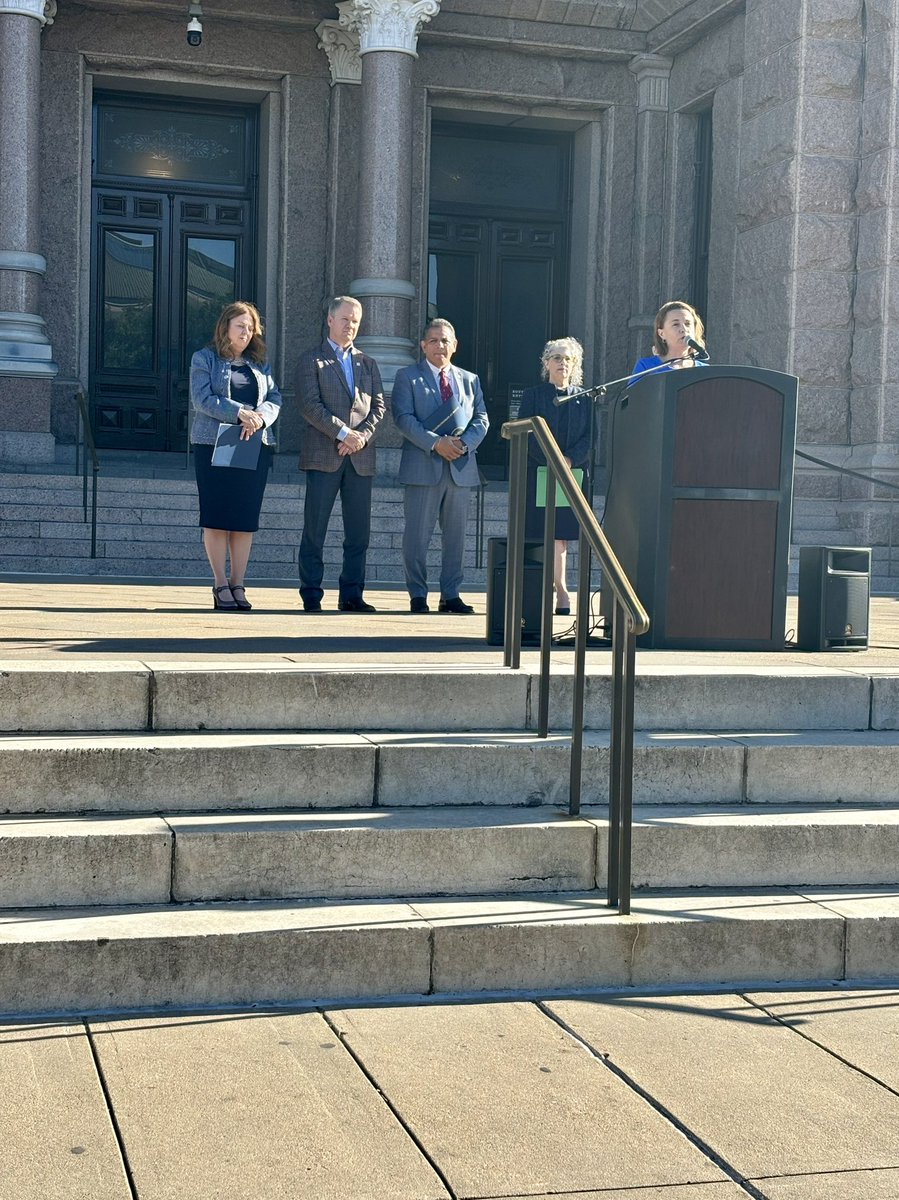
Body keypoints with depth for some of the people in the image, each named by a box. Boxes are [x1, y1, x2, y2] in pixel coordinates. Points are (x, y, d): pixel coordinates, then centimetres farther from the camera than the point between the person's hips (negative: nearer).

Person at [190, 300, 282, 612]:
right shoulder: (204, 359, 5)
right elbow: (202, 399, -7)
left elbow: (275, 398, 8)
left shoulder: (260, 362, 16)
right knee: (217, 516, -5)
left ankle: (238, 585, 5)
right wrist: (240, 413, -17)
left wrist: (259, 417, -13)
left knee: (246, 518, 1)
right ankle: (220, 586, -1)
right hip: (213, 445, -3)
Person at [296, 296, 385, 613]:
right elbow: (309, 404, -7)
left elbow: (378, 405, 11)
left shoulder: (368, 364, 20)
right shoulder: (312, 360, 5)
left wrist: (362, 436, -7)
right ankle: (311, 596, 2)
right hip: (323, 455, -4)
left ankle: (351, 595, 9)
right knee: (314, 530, -3)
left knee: (359, 532, 3)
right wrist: (343, 433, -14)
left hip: (360, 456, 4)